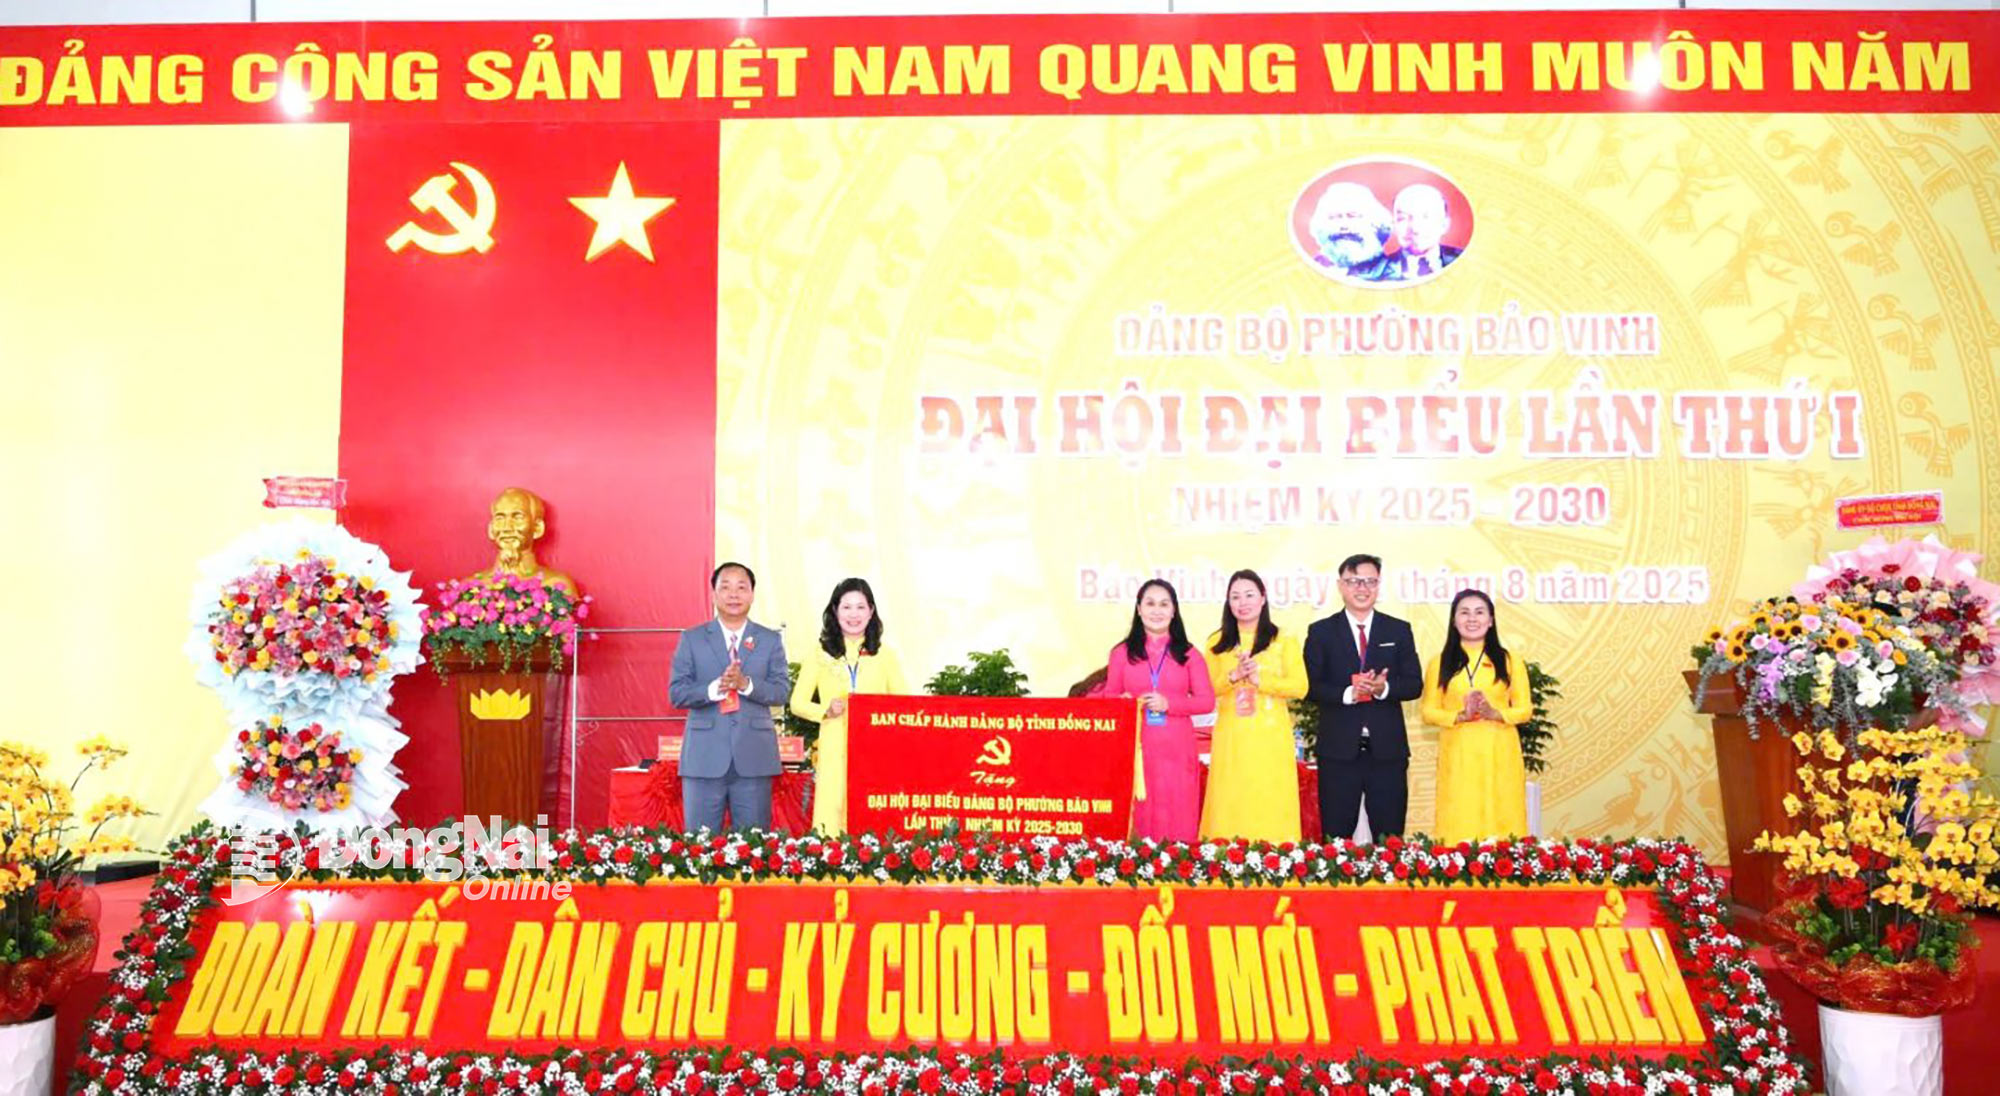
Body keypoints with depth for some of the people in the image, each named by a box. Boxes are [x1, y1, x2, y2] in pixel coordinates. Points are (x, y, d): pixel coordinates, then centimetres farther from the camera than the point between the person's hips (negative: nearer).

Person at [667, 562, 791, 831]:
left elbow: (781, 690, 1)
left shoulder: (771, 640, 10)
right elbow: (676, 692, 1)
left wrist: (746, 684, -17)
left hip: (754, 757, 1)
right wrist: (714, 688, -17)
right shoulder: (692, 639, 8)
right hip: (704, 758, -1)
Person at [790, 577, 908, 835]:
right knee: (833, 823, -6)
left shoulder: (885, 656, 11)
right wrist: (826, 710, -9)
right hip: (835, 753, 0)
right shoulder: (820, 655, 9)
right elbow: (798, 703, 9)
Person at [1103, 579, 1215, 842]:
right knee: (1137, 817, -1)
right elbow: (1109, 698, 11)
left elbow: (1207, 701, 4)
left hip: (1176, 750, 0)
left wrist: (1168, 703, -10)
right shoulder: (1122, 653, 7)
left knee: (1176, 819, 0)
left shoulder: (1188, 654, 7)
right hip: (1135, 748, 0)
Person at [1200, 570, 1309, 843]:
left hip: (1270, 736, -1)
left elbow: (1299, 686, -4)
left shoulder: (1283, 641, 5)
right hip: (1231, 738, 1)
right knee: (1230, 803, 0)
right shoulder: (1217, 643, 10)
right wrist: (1233, 676, -15)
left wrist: (1260, 680, -15)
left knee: (1270, 803, -1)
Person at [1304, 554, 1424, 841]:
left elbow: (1415, 684, 5)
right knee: (1336, 837, 3)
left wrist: (1384, 688, -16)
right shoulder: (1320, 632, 6)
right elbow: (1311, 686, -2)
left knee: (1390, 837, 5)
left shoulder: (1399, 631, 10)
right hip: (1338, 749, -1)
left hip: (1387, 749, 1)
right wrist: (1347, 694, -19)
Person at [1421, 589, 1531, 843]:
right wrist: (1460, 716, -13)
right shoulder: (1440, 663, 7)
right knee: (1459, 826, -3)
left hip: (1499, 755, 0)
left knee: (1502, 822, -1)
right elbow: (1429, 712, 4)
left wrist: (1495, 714, -12)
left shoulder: (1509, 661, 8)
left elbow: (1525, 709, 6)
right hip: (1458, 757, 0)